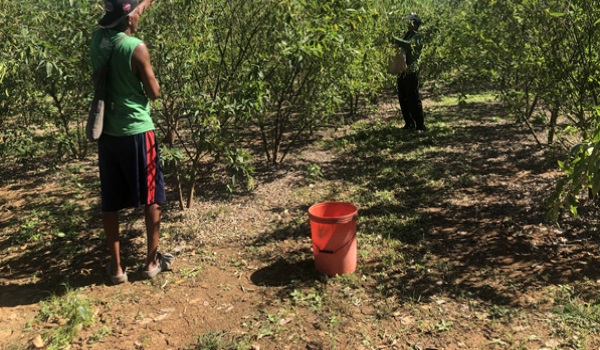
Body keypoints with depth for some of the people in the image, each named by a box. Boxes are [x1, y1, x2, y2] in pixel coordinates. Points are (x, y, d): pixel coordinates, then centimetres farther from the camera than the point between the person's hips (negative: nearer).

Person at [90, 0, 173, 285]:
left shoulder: (98, 38, 2)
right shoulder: (136, 48, -16)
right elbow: (154, 93, -9)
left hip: (107, 132, 6)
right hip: (136, 132, -6)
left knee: (110, 202, 11)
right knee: (152, 197, 11)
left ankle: (116, 266, 19)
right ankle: (152, 261, 20)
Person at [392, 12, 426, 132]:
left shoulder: (418, 36, -5)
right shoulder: (406, 34, 18)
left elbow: (409, 45, -24)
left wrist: (395, 40, -23)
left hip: (411, 71, -8)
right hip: (402, 71, 8)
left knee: (414, 99, -9)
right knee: (403, 99, 11)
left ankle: (420, 126, -5)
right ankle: (409, 123, 21)